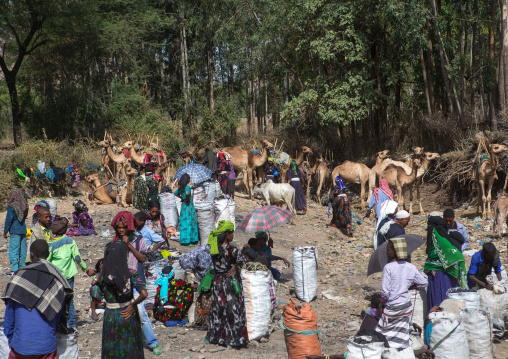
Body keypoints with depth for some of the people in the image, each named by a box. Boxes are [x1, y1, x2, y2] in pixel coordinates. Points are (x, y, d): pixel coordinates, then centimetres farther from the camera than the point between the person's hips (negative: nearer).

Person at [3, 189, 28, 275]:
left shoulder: (11, 206, -10)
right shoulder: (25, 205, 7)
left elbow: (9, 220, -9)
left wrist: (5, 232, -1)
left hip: (15, 231, -6)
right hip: (23, 230, 6)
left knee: (13, 250, -2)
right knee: (22, 249, 12)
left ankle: (14, 269, -4)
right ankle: (22, 267, 19)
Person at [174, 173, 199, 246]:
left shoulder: (180, 187, 7)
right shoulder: (187, 187, -16)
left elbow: (176, 193, 22)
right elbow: (187, 193, -35)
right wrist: (188, 200, -18)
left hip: (183, 206, 8)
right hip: (189, 206, -8)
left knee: (183, 223, 12)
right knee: (189, 223, -3)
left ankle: (183, 241, 16)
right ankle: (188, 241, -3)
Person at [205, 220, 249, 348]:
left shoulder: (214, 247, 0)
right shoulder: (229, 248, -19)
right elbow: (241, 259, -27)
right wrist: (235, 266, -6)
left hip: (218, 280, 6)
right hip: (230, 280, -6)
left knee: (218, 307, 16)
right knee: (233, 308, 3)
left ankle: (214, 336, 25)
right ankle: (233, 338, 7)